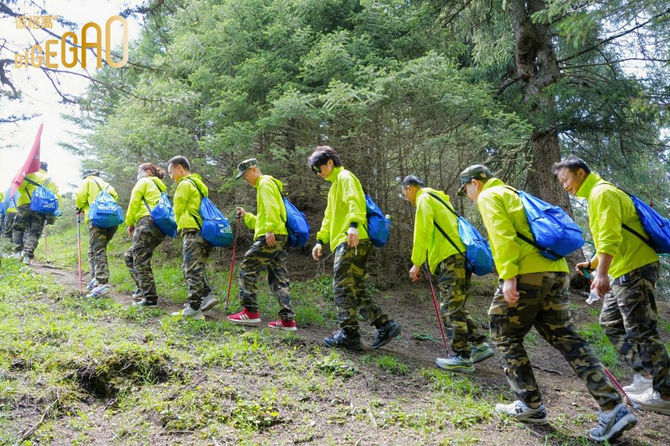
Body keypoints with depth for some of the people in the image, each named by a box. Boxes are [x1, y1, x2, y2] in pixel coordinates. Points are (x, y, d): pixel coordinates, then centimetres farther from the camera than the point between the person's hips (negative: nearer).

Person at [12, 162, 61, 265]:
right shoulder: (52, 182, 22)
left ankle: (18, 251, 2)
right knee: (34, 232, 3)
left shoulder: (32, 175, 10)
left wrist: (25, 194, 11)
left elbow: (20, 185, -6)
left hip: (26, 205, -2)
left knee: (18, 228, 11)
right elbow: (57, 197, 12)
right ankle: (28, 254, -11)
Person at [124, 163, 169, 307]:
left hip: (148, 222, -9)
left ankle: (150, 298, -12)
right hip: (161, 228, 9)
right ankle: (143, 288, 11)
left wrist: (130, 223, 9)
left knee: (141, 261, -8)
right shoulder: (160, 186, 31)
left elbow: (134, 203, 0)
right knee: (129, 256, 18)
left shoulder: (144, 182, 8)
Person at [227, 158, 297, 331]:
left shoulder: (265, 183, 0)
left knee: (247, 269, -5)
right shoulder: (264, 185, 30)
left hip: (272, 237, -10)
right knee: (278, 279, 6)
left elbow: (271, 208, -18)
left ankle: (250, 312, -5)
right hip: (279, 238, 10)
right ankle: (287, 319, 3)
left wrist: (270, 229, -26)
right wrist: (246, 216, 26)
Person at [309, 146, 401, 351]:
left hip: (352, 242, -10)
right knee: (358, 291, 8)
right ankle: (385, 326, 8)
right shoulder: (334, 186, 29)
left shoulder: (345, 177, -1)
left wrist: (353, 224, -36)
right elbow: (329, 217, 32)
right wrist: (321, 240, 23)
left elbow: (355, 201, -20)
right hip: (344, 243, 10)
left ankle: (349, 335, -7)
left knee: (343, 288, -10)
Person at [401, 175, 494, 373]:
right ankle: (479, 345, 15)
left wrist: (416, 264, -7)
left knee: (450, 309, -5)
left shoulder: (424, 199, -3)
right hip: (462, 256, 10)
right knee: (457, 307, 16)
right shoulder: (437, 198, 26)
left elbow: (423, 233, -12)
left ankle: (462, 358, -2)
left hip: (451, 259, -10)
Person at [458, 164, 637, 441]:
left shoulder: (488, 196, 4)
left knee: (505, 337, 7)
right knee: (565, 337, 8)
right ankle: (613, 408, 1)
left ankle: (531, 405, 11)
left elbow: (502, 235, -13)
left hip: (527, 272, -8)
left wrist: (508, 276, -20)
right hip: (556, 271, 8)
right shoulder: (513, 194, 29)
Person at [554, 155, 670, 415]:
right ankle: (646, 375, 21)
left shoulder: (602, 193, -13)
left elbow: (610, 237, -25)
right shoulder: (596, 194, 19)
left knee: (641, 331, -6)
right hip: (623, 271, 11)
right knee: (611, 322, 15)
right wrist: (592, 264, 23)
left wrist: (602, 273, -33)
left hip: (635, 269, -11)